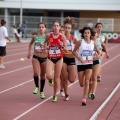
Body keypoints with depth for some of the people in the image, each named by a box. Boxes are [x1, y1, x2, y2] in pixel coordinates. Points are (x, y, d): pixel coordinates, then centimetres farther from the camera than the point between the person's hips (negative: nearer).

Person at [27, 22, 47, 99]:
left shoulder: (47, 37, -5)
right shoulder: (35, 36, 1)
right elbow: (31, 44, 20)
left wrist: (43, 45, -24)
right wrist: (29, 52, 14)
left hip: (44, 58, 0)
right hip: (36, 57, 0)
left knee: (43, 75, 10)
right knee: (36, 73, -22)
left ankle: (41, 91, 27)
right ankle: (36, 87, 2)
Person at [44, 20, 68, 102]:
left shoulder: (62, 36, -6)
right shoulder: (49, 35, -4)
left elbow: (66, 50, -3)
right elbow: (45, 42, 18)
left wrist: (62, 46, -22)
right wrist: (45, 47, -2)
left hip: (59, 59, 0)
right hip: (50, 58, 0)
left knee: (56, 78, 6)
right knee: (49, 76, -21)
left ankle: (55, 95, 26)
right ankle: (50, 80, 19)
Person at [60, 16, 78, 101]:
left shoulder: (73, 39, -2)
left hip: (71, 59, 0)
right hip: (63, 59, 0)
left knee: (72, 80, -4)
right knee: (64, 78, -3)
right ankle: (66, 94, 14)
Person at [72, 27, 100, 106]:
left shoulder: (93, 43, 2)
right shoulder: (80, 42, -5)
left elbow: (98, 52, 12)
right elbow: (74, 51, 0)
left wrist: (98, 55, -11)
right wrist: (79, 58, -14)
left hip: (89, 64, 1)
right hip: (81, 64, 0)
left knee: (87, 81, -14)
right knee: (82, 84, 5)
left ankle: (84, 99, -12)